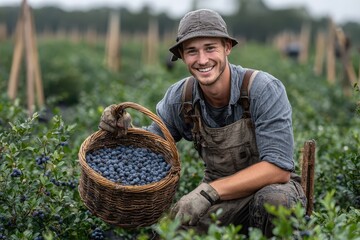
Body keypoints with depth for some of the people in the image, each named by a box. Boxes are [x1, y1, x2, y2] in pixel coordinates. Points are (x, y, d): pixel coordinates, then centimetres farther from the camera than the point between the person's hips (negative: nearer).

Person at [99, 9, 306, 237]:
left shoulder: (264, 89, -22)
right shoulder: (180, 97, -8)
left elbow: (278, 168, -28)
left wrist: (208, 191, -35)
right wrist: (124, 129, -17)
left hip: (271, 188, -3)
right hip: (220, 195, 3)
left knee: (273, 198, -37)